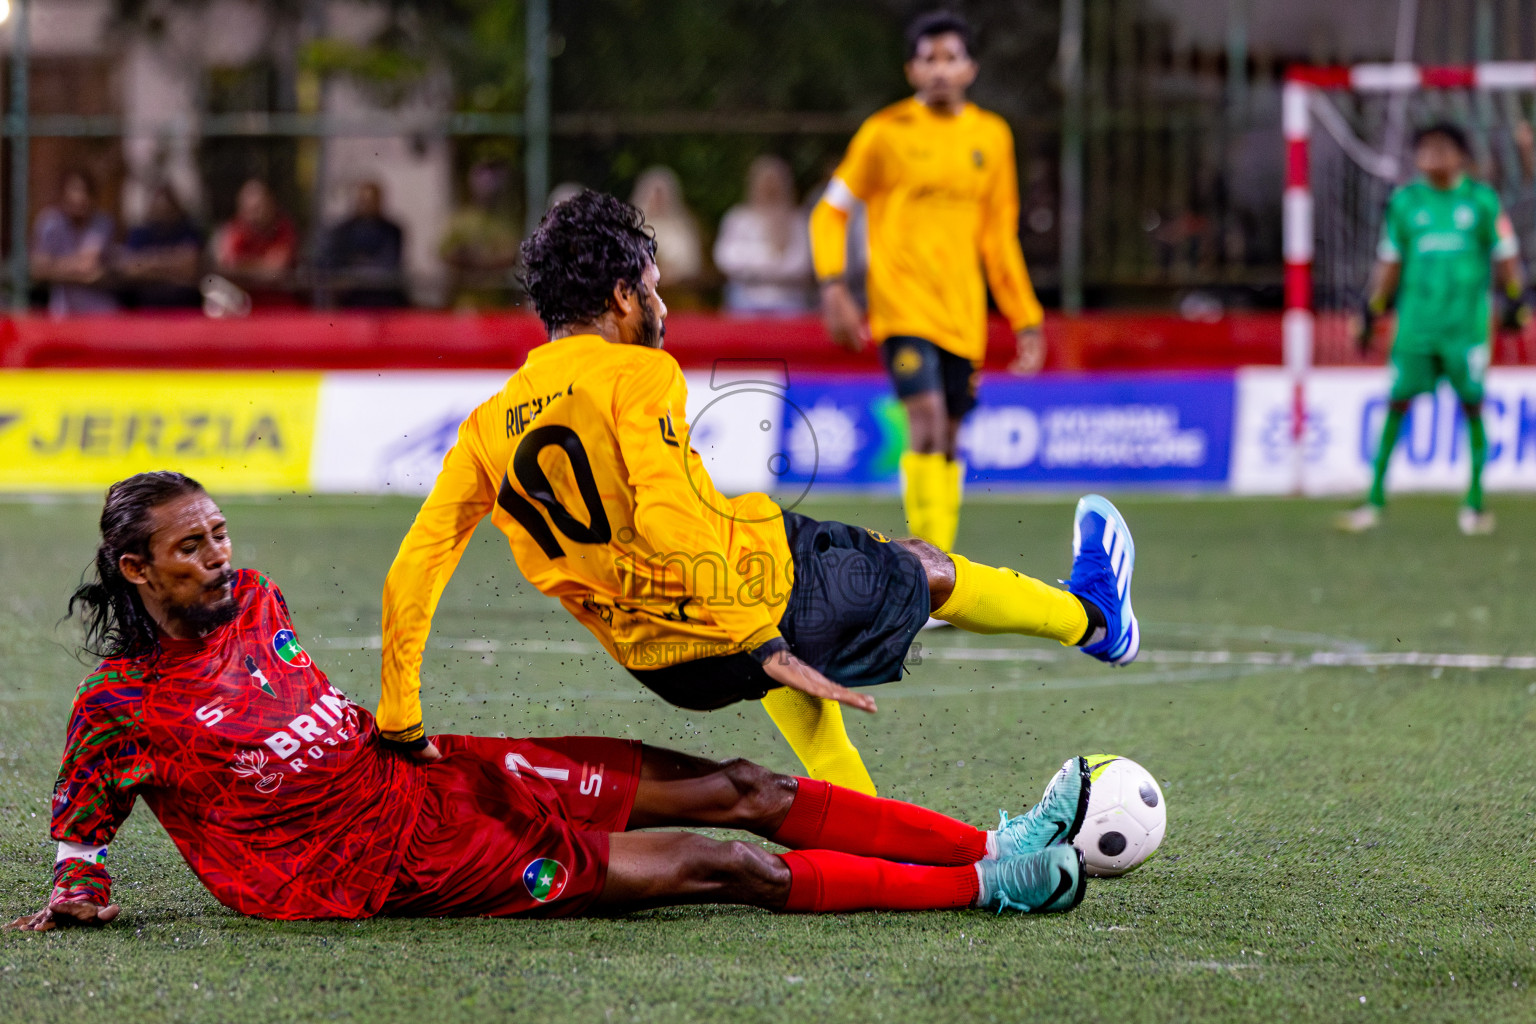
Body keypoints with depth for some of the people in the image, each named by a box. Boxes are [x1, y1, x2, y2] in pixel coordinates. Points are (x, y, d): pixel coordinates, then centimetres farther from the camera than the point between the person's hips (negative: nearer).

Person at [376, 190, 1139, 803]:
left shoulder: (488, 428, 3)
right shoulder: (636, 375, -14)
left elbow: (411, 571, -3)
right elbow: (667, 522, -27)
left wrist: (399, 725, 1)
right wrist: (765, 647, -24)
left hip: (657, 665, 6)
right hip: (749, 603, -6)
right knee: (925, 569, 22)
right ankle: (1090, 615, 49)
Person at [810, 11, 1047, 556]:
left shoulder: (991, 137, 11)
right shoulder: (886, 132, 0)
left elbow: (999, 238, 18)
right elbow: (831, 210, 6)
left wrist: (1026, 319, 15)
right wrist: (833, 285, -8)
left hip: (963, 315, 4)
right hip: (903, 302, -4)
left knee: (947, 442, 8)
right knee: (927, 423, -20)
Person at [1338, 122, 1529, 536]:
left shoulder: (1482, 201, 3)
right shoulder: (1404, 203, 8)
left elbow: (1505, 254, 10)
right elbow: (1390, 261, 14)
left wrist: (1516, 301, 5)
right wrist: (1372, 311, 14)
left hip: (1467, 320, -1)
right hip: (1416, 321, 1)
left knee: (1471, 404, -2)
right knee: (1397, 403, -2)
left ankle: (1475, 502, 7)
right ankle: (1375, 499, 3)